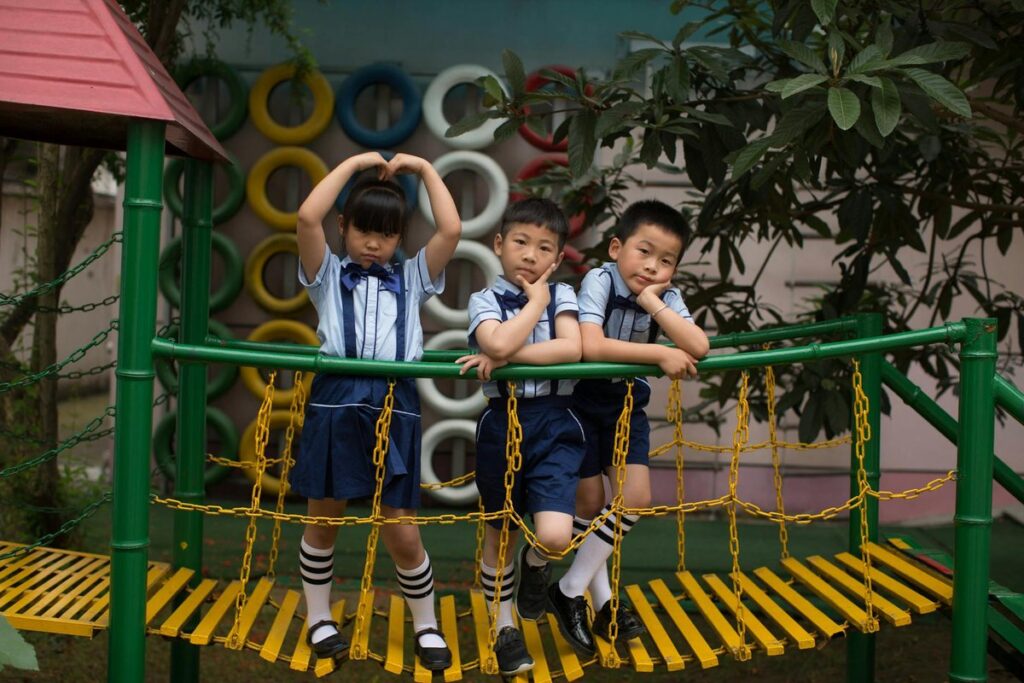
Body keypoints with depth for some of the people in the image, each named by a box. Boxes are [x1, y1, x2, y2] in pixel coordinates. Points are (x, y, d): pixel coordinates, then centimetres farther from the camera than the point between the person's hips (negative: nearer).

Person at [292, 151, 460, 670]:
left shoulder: (411, 279, 15)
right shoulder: (329, 275, 11)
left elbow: (452, 230, 3)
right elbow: (307, 218, -5)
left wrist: (424, 168, 10)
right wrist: (354, 164, 2)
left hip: (395, 405, 0)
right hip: (336, 400, 0)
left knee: (402, 531, 1)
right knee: (323, 519, 11)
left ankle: (426, 626, 21)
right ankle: (319, 618, 31)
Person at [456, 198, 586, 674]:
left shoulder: (562, 294, 5)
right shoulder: (485, 300, 0)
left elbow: (572, 349, -14)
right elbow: (498, 344, -22)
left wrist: (506, 359, -18)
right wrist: (536, 301, -10)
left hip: (554, 425, 0)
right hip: (501, 424, 0)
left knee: (555, 536, -15)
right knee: (500, 532, 12)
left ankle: (535, 567, 22)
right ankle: (505, 629, 30)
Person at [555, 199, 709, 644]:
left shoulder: (665, 296, -10)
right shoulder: (599, 280, -22)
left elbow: (698, 348, -25)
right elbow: (590, 346, -37)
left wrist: (651, 301, -27)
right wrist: (659, 353, -33)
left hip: (628, 405, 4)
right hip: (583, 402, -4)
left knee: (635, 497, -5)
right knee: (589, 503, 1)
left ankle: (571, 588, 10)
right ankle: (600, 598, 20)